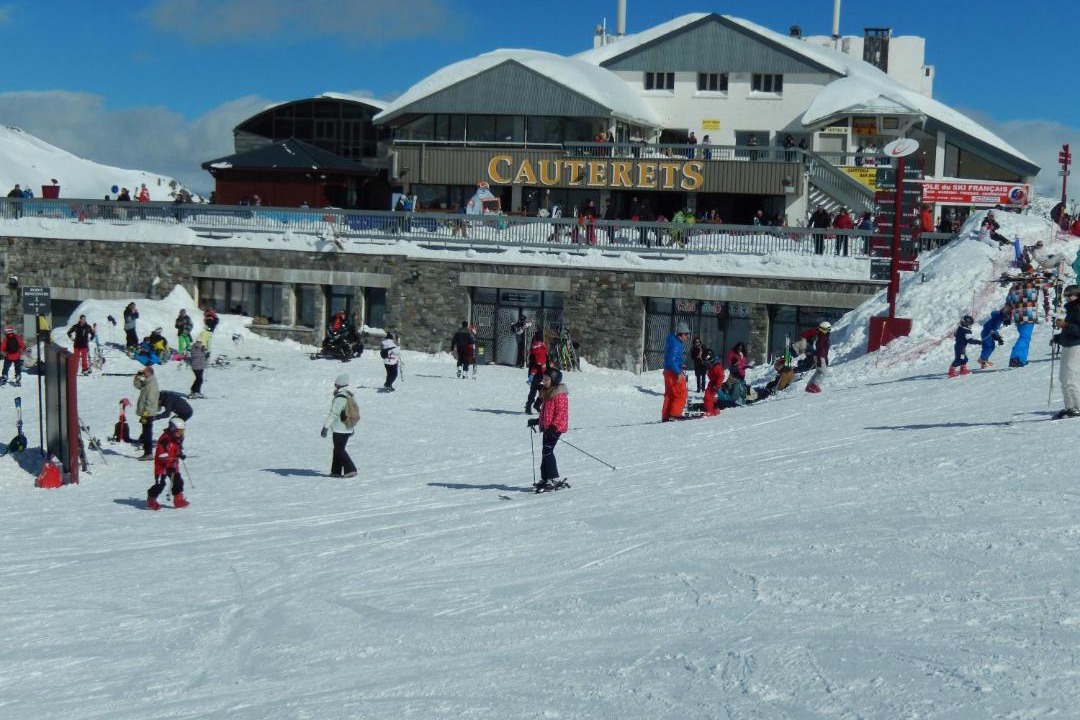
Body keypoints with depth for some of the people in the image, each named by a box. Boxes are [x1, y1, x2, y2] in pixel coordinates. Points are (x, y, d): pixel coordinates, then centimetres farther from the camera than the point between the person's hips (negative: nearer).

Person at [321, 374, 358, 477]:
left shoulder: (339, 398, -19)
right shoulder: (351, 397, 10)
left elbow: (333, 414, -24)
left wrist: (325, 427, -25)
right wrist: (351, 427, 29)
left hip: (339, 429, -9)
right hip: (348, 429, 9)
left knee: (339, 450, -2)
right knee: (338, 449, 16)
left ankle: (351, 470, -8)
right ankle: (336, 471, 19)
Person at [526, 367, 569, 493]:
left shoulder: (560, 395, -12)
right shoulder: (546, 393, 18)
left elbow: (561, 413, -18)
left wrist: (554, 426, -25)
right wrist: (536, 421, 24)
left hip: (555, 429, -10)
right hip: (547, 428, 10)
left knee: (547, 452, -14)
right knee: (546, 453, 10)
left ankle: (554, 480, -11)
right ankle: (545, 479, 15)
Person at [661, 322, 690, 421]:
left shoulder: (676, 342, 13)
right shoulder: (675, 344, -18)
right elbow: (671, 360, -25)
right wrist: (678, 373, -25)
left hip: (668, 372, 10)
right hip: (673, 372, -10)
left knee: (670, 395, 13)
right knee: (681, 394, -4)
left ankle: (666, 417, 16)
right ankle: (675, 414, -4)